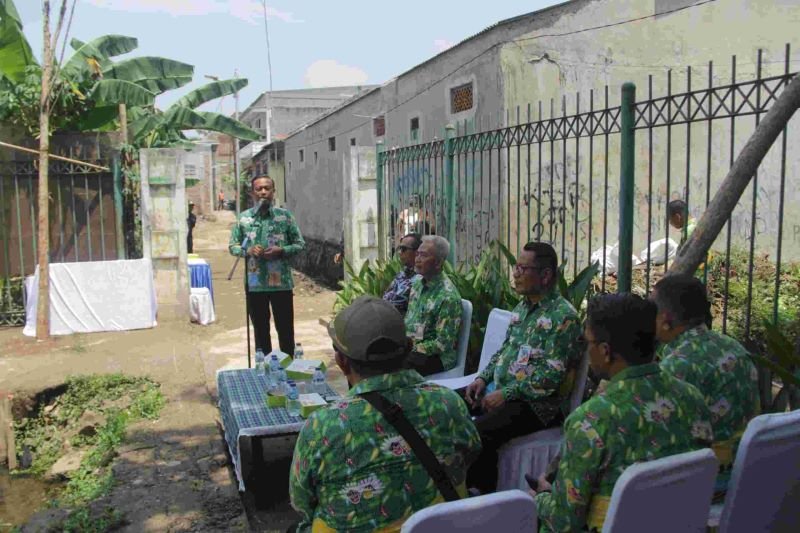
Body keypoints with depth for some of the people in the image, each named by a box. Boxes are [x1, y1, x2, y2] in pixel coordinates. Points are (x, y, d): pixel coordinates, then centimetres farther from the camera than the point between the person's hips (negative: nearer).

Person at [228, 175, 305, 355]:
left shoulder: (285, 215, 0)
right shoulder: (244, 217, 4)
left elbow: (300, 244, 3)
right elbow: (232, 246, 9)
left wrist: (281, 251, -14)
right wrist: (247, 250, -11)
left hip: (281, 282, -1)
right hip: (255, 283, 2)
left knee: (285, 329, 5)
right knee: (260, 330, 13)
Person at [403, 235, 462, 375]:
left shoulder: (448, 296, -18)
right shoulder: (417, 284, 7)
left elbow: (443, 343, -18)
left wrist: (412, 349, -18)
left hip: (436, 357, -7)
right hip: (409, 346, 8)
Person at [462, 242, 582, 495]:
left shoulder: (563, 316, -15)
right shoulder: (522, 306, 12)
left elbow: (552, 375, -21)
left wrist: (506, 394, -20)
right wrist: (484, 378, 4)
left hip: (535, 403, -9)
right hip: (500, 390, 9)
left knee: (478, 433, -30)